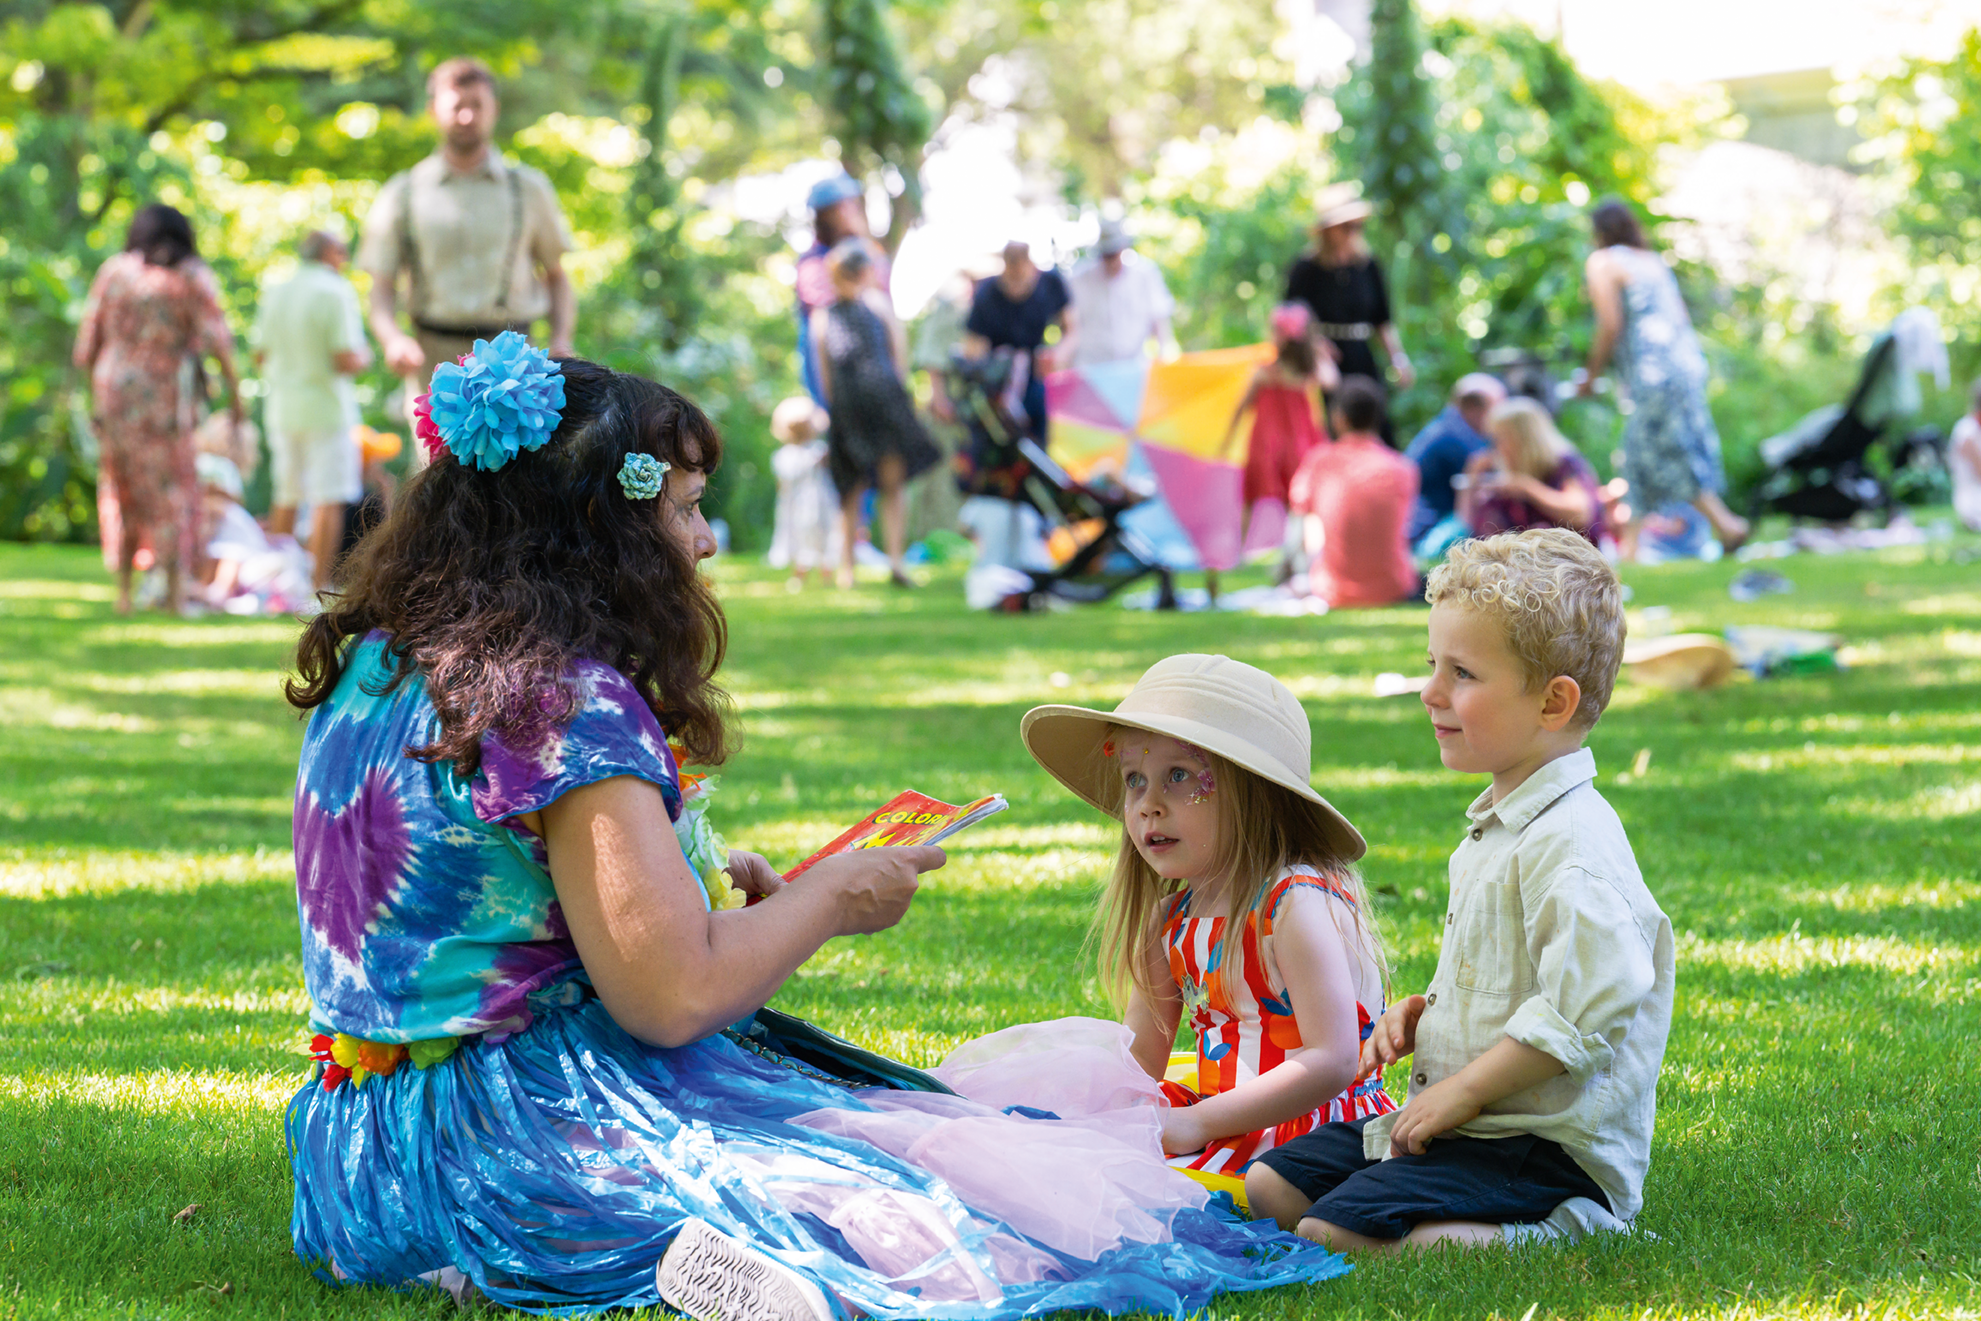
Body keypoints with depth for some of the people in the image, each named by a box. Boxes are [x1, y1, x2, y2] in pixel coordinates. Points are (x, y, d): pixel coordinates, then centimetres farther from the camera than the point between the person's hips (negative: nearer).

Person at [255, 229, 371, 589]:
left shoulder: (276, 292, 7)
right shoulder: (336, 292, -12)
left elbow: (260, 355, 10)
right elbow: (347, 361, -18)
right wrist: (364, 357, 4)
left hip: (282, 407, 6)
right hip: (326, 408, -6)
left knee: (286, 499, 14)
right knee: (328, 501, -3)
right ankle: (321, 584, -6)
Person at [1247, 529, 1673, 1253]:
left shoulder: (1572, 845, -20)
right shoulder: (1497, 827, 15)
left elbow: (1585, 1011, -28)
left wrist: (1460, 1093, -21)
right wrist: (1423, 1014, 10)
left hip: (1548, 1150, -11)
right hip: (1453, 1121, 11)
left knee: (1329, 1235, -23)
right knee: (1267, 1188, 11)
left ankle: (1532, 1242, -13)